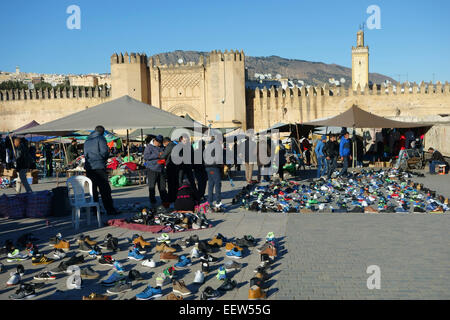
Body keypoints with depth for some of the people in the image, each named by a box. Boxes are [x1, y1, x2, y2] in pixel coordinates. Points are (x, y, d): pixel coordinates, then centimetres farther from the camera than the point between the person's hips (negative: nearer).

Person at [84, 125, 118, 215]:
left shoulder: (87, 141, 16)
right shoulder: (100, 138, -5)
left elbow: (85, 154, 16)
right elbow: (104, 152, -12)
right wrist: (105, 159, 5)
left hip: (88, 167, 7)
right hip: (99, 167, -6)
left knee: (93, 190, 10)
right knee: (105, 189, -3)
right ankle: (110, 210, -4)